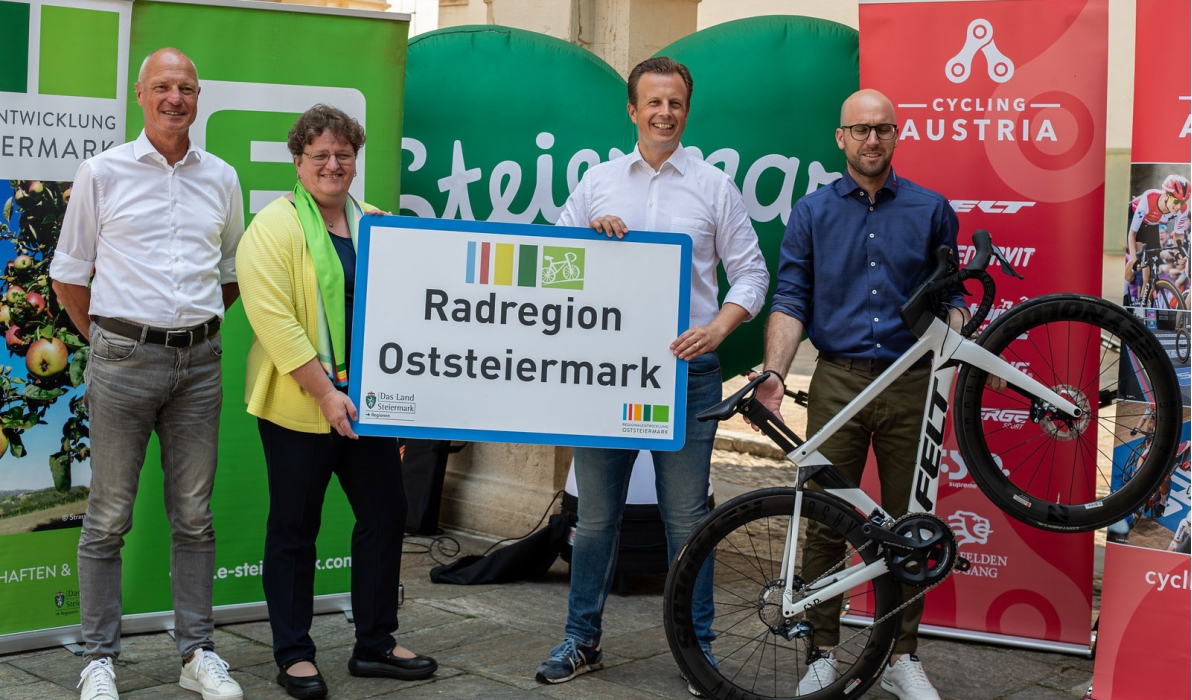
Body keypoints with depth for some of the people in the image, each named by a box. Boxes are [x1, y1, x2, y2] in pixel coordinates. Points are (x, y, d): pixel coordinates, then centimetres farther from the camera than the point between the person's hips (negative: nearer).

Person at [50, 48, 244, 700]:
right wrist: (108, 337, 5)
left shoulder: (221, 178, 10)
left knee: (193, 515, 8)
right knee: (109, 516, 1)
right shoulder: (102, 172, 1)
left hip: (200, 361, 3)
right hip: (124, 358, -3)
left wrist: (195, 325, 13)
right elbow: (68, 275, 6)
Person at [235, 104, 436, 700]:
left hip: (366, 401, 6)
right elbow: (274, 319, -16)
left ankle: (375, 645, 23)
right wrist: (324, 393, -21)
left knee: (385, 514, 9)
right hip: (298, 405, -6)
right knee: (294, 528, 5)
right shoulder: (273, 227, -7)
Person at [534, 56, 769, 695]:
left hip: (686, 367, -1)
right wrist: (589, 231, -7)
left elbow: (750, 272, 5)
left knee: (687, 517, 3)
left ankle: (698, 645, 16)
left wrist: (718, 328, -12)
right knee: (595, 514, 8)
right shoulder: (597, 183, 12)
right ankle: (582, 639, 21)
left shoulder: (714, 186, 7)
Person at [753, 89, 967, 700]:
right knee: (826, 523, 2)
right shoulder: (811, 212, 6)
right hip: (837, 382, 0)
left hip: (911, 383, 1)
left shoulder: (931, 210, 8)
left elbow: (949, 293, 13)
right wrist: (773, 372, -12)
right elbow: (790, 299, 1)